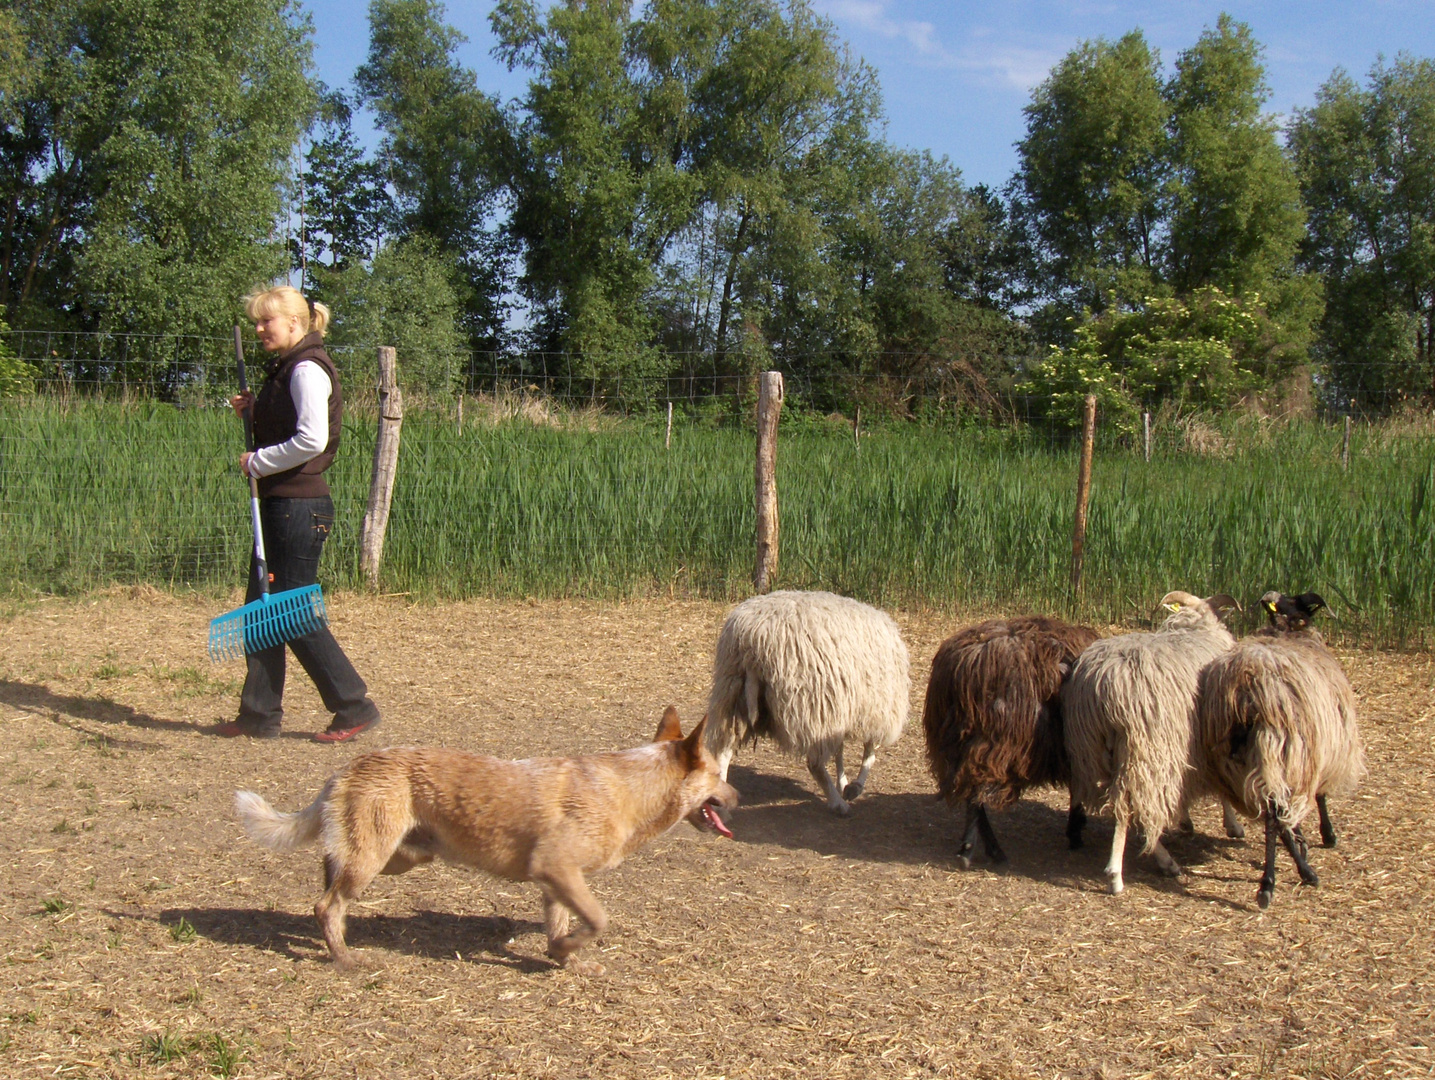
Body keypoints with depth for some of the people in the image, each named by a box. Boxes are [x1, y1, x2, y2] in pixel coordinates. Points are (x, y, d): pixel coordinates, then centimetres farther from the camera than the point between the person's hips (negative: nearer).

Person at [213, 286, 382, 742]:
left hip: (300, 506, -10)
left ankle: (354, 707, 4)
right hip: (279, 504, 10)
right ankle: (259, 714, 18)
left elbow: (312, 439, -24)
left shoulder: (307, 369, -14)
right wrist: (253, 410, 9)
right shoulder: (284, 368, 16)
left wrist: (257, 463, -15)